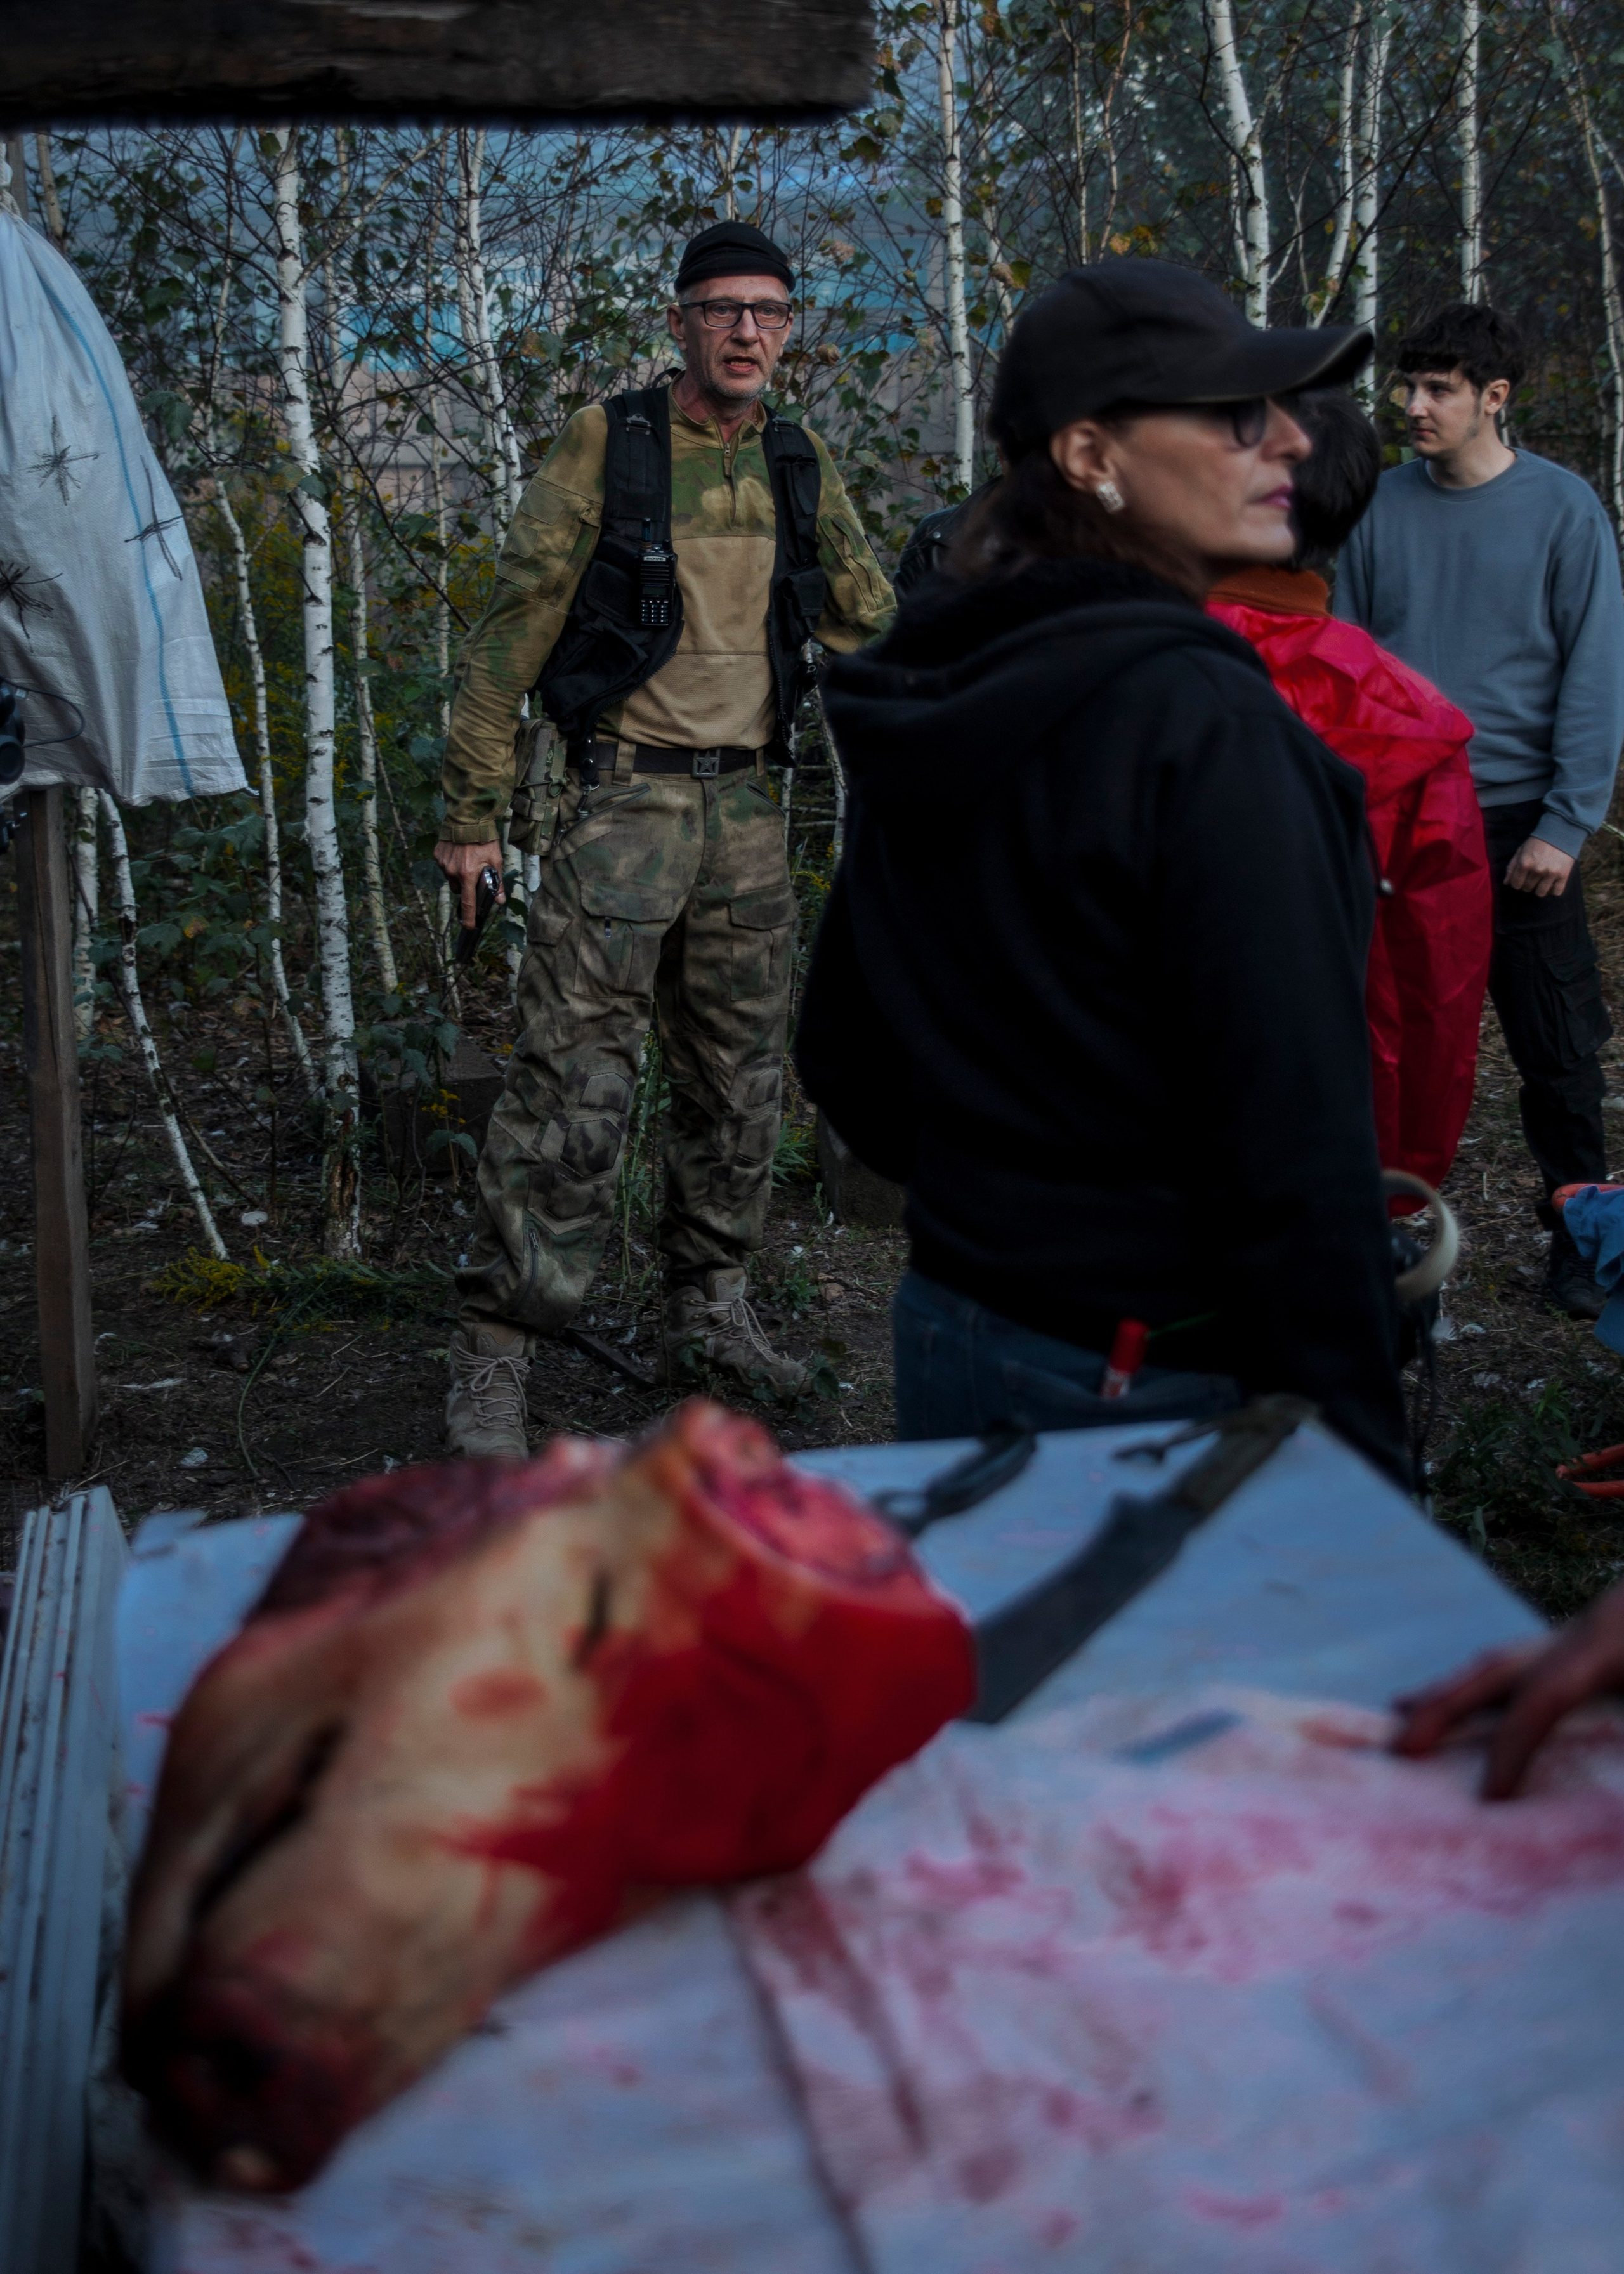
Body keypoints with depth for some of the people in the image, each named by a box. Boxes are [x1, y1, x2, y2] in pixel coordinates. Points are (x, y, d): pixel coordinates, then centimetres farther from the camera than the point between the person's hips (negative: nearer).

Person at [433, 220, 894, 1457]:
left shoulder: (801, 465, 10)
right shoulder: (606, 443, -4)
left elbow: (868, 624, 20)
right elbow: (515, 624, -5)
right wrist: (474, 810, -8)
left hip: (744, 802, 6)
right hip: (617, 797, -5)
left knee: (741, 1075, 11)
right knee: (575, 1080, -10)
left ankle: (710, 1305, 26)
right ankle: (494, 1351, -2)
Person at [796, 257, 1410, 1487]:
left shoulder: (925, 712, 5)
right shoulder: (1201, 725, -20)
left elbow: (841, 1056, 13)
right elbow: (1299, 1142, -22)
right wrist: (1361, 1454, -17)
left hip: (949, 1329, 8)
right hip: (1167, 1388, -8)